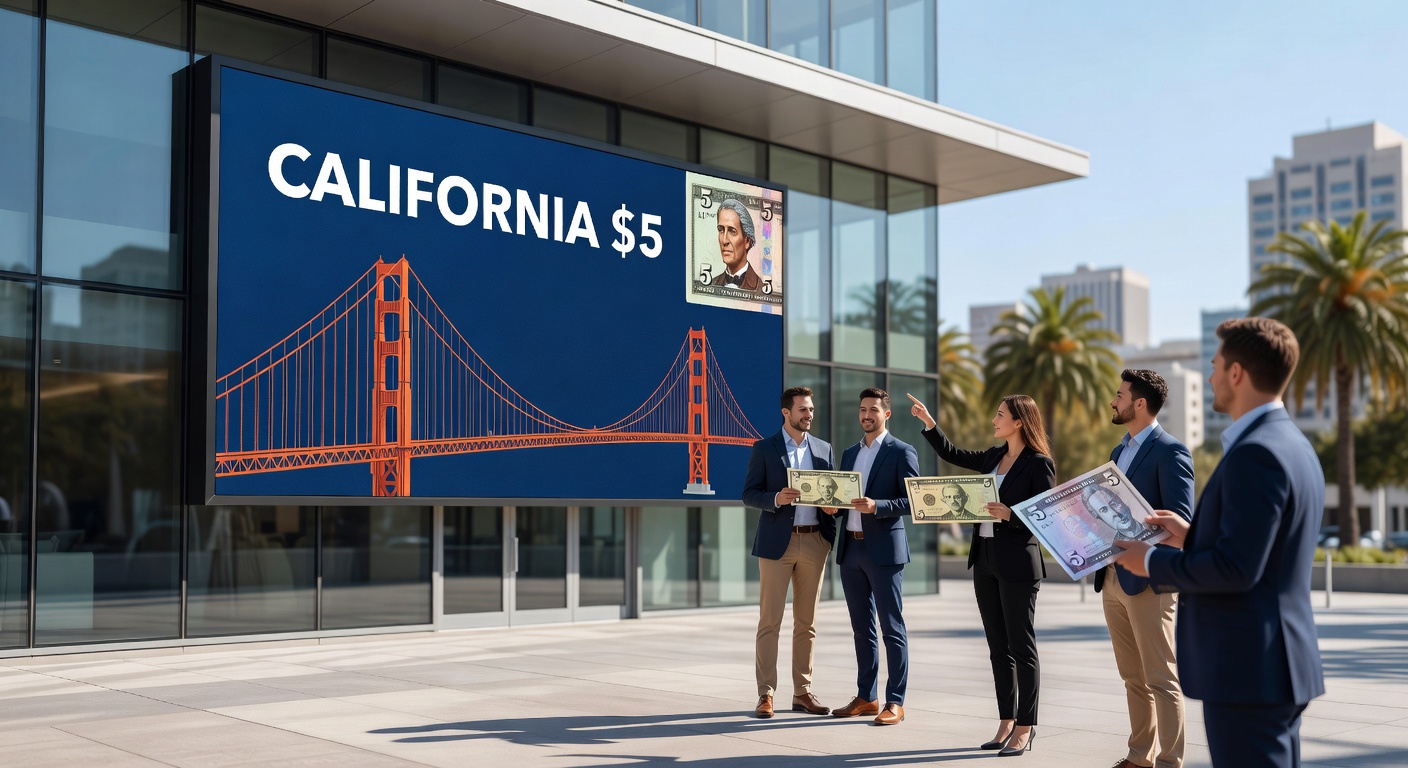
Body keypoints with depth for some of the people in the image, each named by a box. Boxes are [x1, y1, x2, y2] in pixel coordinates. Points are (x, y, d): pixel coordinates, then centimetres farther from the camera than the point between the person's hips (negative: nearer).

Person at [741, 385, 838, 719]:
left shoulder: (824, 449, 12)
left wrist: (832, 505, -6)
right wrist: (776, 499, -20)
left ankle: (802, 693, 15)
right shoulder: (764, 448, 1)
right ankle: (766, 694, 3)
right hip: (777, 542, -4)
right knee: (770, 622, -3)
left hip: (815, 542, 4)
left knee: (806, 623, 8)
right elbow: (749, 493, -2)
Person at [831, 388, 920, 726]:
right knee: (862, 628, 11)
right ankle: (866, 697, 19)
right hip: (850, 548, 7)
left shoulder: (902, 452, -4)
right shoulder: (849, 453, 17)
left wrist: (876, 506, -23)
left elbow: (914, 500, -10)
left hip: (883, 549, -6)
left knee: (892, 628, -2)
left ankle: (895, 702, 3)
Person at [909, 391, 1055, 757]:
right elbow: (952, 455, 21)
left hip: (1017, 562, -7)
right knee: (998, 646, 11)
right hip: (985, 559, 8)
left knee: (1021, 646, 1)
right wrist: (928, 422, 16)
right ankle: (1007, 723, 19)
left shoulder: (1039, 463, -9)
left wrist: (1009, 514, -24)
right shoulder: (995, 456, 12)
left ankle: (1025, 728, 9)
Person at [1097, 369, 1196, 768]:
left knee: (1162, 679, -1)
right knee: (1133, 678, 14)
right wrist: (1081, 503, 6)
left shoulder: (1170, 451, -9)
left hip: (1147, 579, -8)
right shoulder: (1119, 451, 17)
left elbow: (1179, 520, -16)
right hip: (1112, 578, 8)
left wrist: (1141, 549, -25)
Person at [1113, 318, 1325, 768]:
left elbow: (1237, 569, -24)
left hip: (1248, 671, -10)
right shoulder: (1294, 446, 13)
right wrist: (1192, 536, 17)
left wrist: (1153, 562, -12)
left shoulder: (1255, 452, -20)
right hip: (1277, 664, 10)